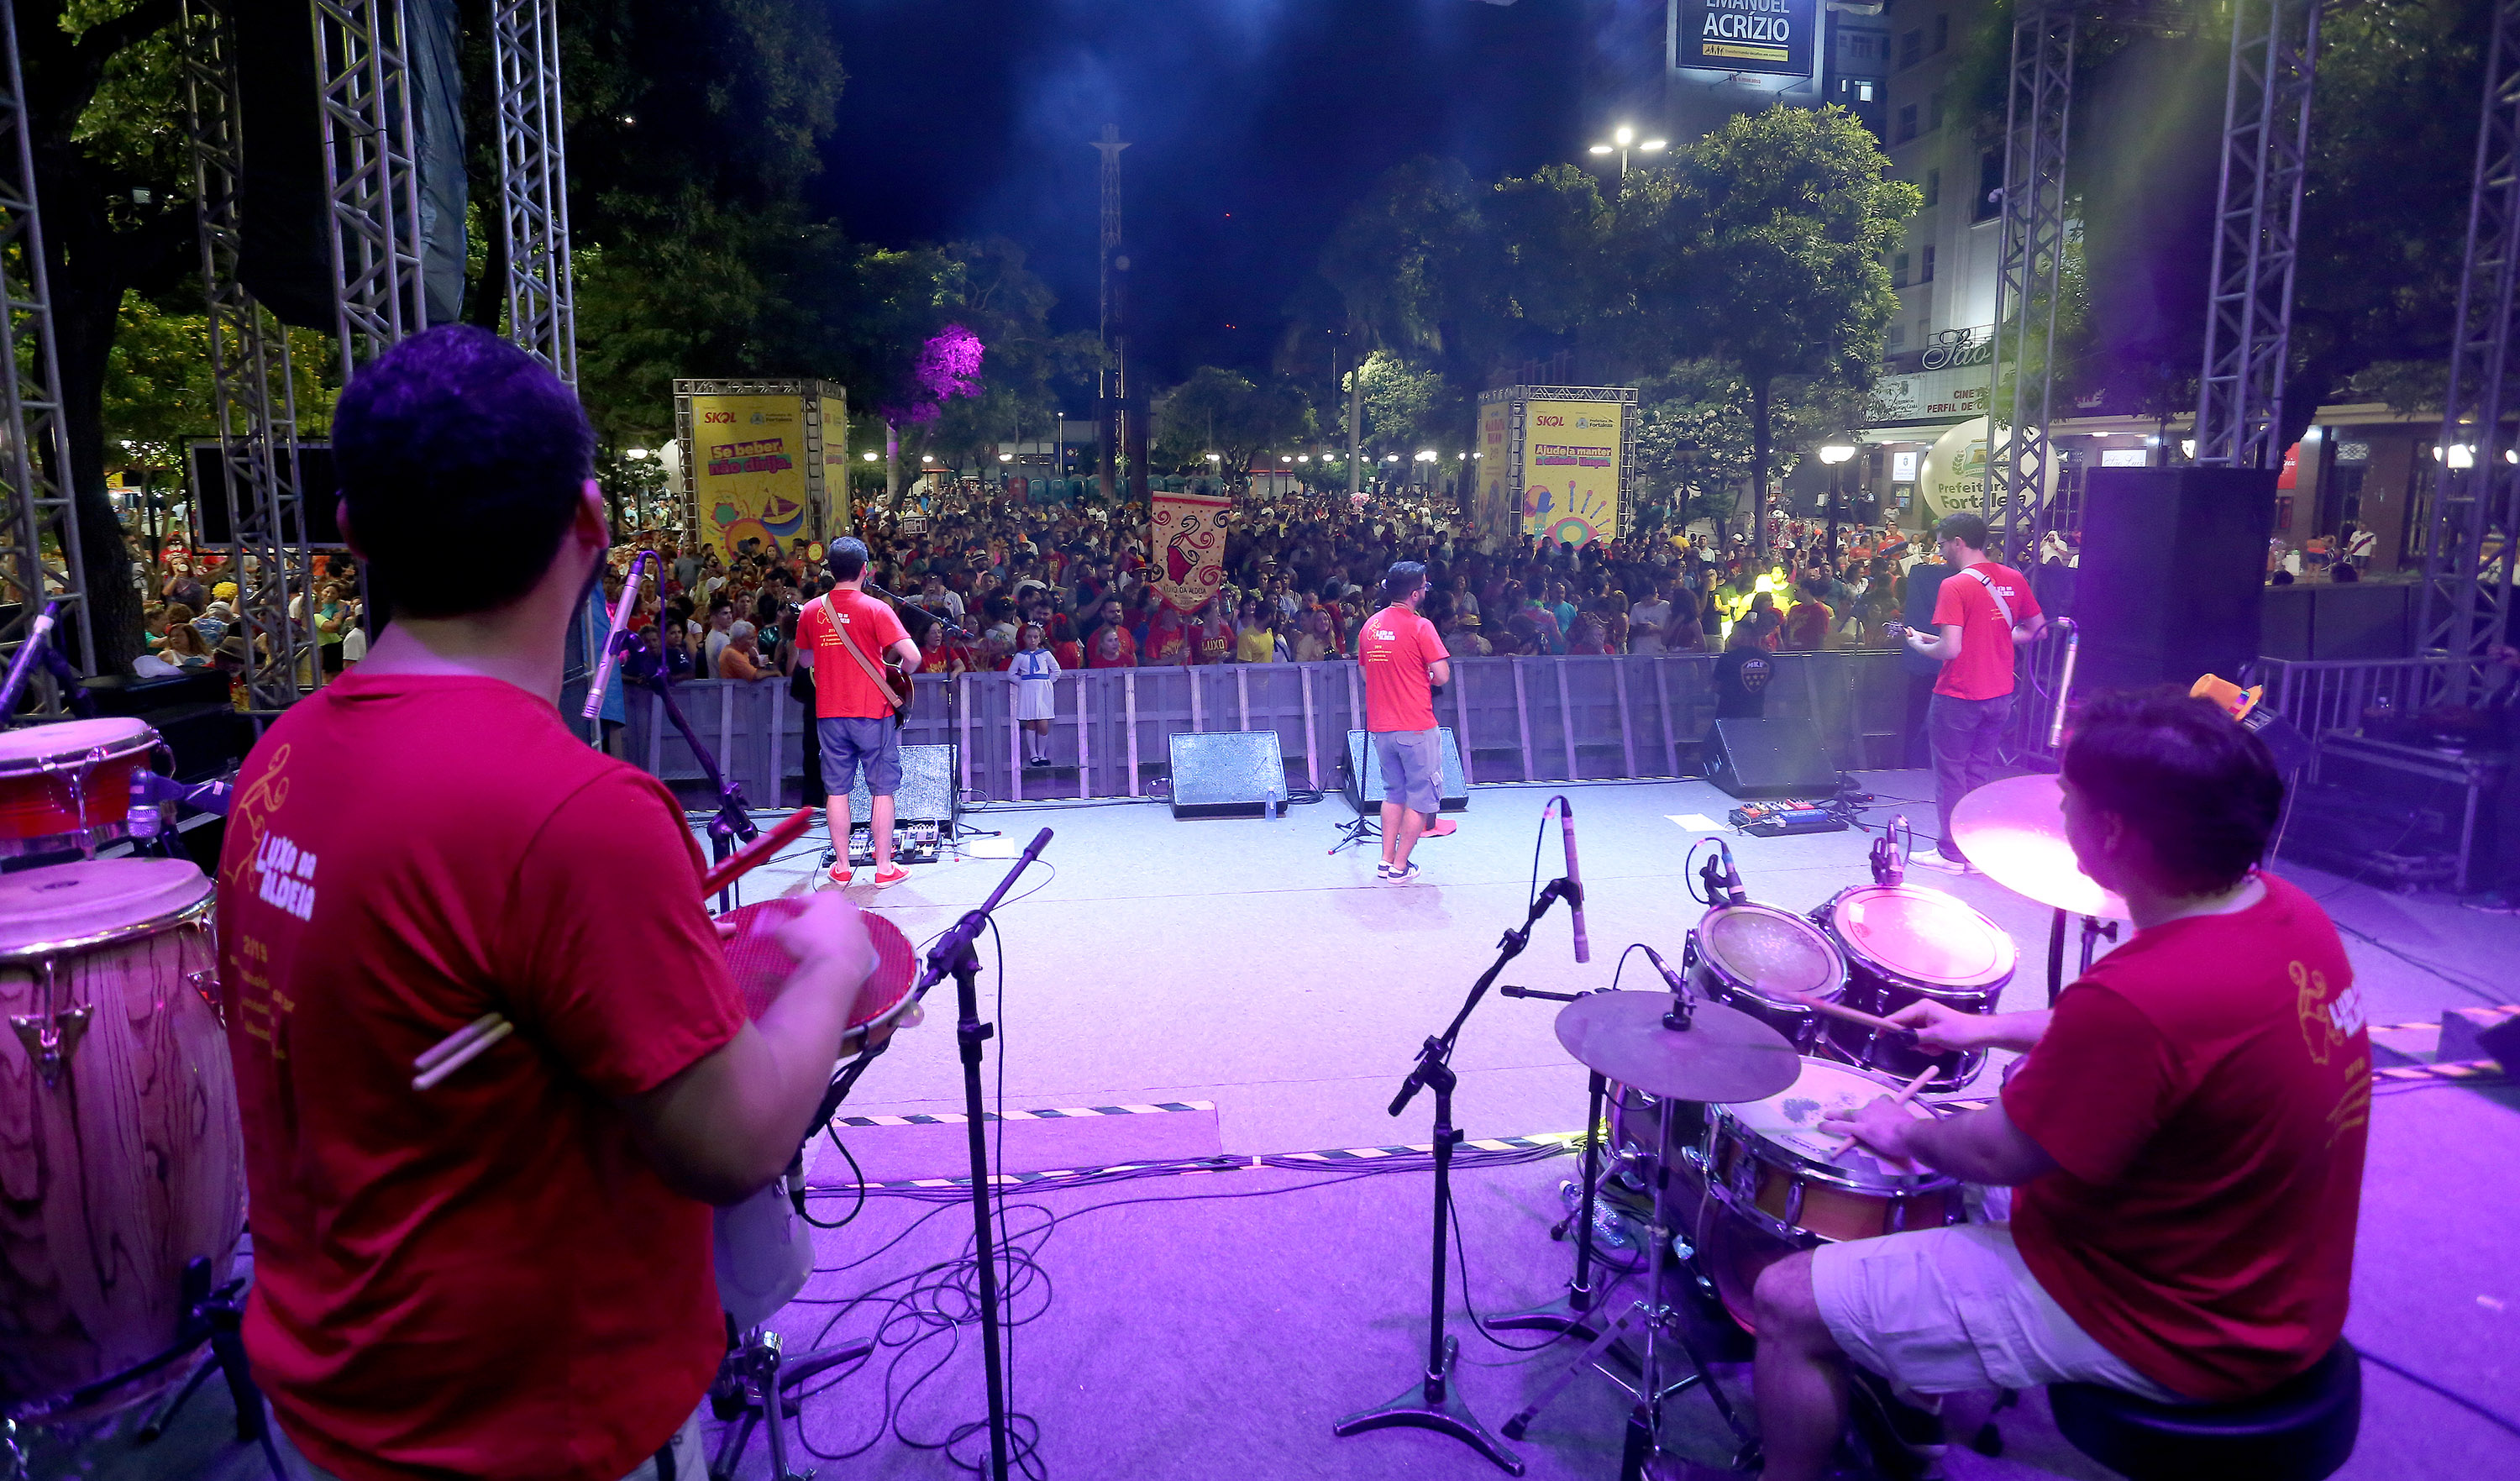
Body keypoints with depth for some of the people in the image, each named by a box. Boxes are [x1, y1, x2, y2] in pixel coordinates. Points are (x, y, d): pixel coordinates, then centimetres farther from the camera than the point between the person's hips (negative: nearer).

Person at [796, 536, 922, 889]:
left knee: (837, 790, 11)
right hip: (873, 712, -4)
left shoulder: (812, 610, 3)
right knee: (882, 790, 5)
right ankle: (884, 869, 9)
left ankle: (842, 868, 17)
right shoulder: (876, 609, -9)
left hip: (829, 713, 4)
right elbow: (913, 656, -17)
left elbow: (803, 659, 17)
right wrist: (899, 675, 3)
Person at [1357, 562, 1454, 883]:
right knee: (1422, 796, 6)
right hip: (1416, 726, -6)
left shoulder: (1370, 625, 7)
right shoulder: (1420, 627, -13)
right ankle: (1400, 866, 6)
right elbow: (1442, 676, -15)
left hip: (1381, 727, 7)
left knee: (1394, 793, 19)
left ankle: (1386, 862, 17)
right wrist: (1427, 680, 7)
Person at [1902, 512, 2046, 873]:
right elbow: (2038, 629, 13)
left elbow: (1950, 649, -23)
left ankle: (1952, 854, 12)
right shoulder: (2013, 579, 4)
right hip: (1999, 695, 7)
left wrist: (1918, 644, -4)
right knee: (1980, 773, 16)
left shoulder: (1954, 586, -17)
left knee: (1950, 774, 5)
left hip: (1959, 696, -7)